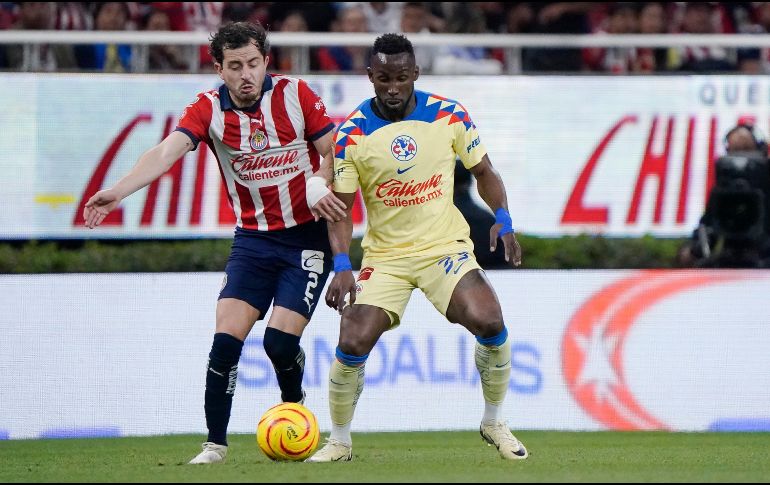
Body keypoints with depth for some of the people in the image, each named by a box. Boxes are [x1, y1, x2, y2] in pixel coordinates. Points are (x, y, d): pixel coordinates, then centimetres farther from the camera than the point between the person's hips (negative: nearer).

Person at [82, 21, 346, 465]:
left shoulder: (295, 95, -9)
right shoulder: (209, 110, -8)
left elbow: (334, 153, -1)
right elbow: (167, 152, -23)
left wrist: (323, 189, -22)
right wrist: (118, 192, -39)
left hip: (308, 236, -2)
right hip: (253, 239, 2)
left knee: (281, 340, -13)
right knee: (226, 338, -12)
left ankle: (294, 407, 20)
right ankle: (216, 444, -1)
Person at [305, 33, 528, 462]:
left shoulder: (449, 115, -6)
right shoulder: (352, 133, -9)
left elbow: (483, 172, 7)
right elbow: (341, 207, -6)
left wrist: (503, 221, -9)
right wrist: (342, 266, -19)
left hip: (446, 246, 0)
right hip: (384, 255, 0)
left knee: (489, 322, -21)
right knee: (353, 344, -13)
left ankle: (494, 423, 2)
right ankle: (340, 441, 10)